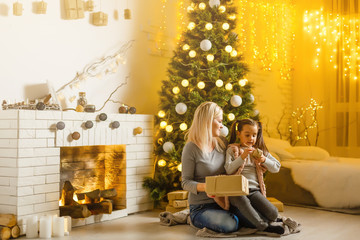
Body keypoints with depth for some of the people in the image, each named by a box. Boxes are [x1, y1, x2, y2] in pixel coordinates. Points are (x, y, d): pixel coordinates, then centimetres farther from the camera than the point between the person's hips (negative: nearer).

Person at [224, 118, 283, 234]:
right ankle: (264, 226, -26)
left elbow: (276, 167, 16)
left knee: (273, 214, -21)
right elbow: (228, 170, -4)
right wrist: (242, 157, -15)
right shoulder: (232, 150, 10)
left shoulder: (260, 151, 20)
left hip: (254, 190, 3)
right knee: (242, 200, -39)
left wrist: (265, 160, -3)